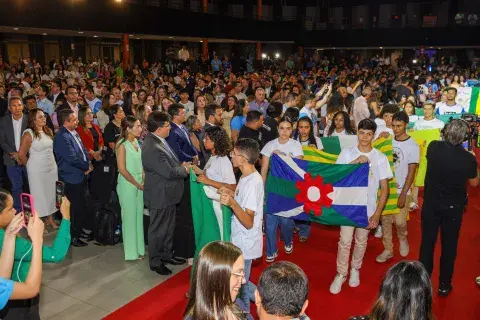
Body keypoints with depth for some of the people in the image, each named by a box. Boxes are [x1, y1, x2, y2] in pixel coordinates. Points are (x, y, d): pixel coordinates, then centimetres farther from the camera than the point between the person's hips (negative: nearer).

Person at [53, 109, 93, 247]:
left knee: (81, 205, 20)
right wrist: (87, 167, -10)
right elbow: (72, 159, -24)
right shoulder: (62, 137, -22)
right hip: (71, 178, -9)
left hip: (81, 175, 9)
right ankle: (72, 236, 18)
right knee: (74, 207, 2)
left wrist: (88, 165, -3)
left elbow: (83, 150, 13)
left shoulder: (74, 133, 6)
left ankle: (78, 230, 36)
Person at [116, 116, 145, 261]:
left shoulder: (136, 143, 7)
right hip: (128, 184, -6)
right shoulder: (122, 145, -13)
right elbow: (122, 169, -16)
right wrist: (137, 184, -12)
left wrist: (144, 181, 1)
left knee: (139, 216, 12)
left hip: (140, 184, 6)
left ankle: (139, 248, 25)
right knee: (130, 217, 4)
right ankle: (131, 252, 17)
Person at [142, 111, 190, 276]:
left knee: (169, 227, 23)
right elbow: (169, 172, -27)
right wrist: (184, 169, -10)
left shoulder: (158, 140, 2)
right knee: (158, 230, 9)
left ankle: (167, 255, 40)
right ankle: (155, 262, 26)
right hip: (159, 195, -10)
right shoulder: (152, 148, -29)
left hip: (168, 194, 10)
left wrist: (181, 165, -2)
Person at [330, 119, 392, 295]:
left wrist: (377, 213, -9)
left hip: (368, 207, 1)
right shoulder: (347, 153, -3)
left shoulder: (380, 158, -5)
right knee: (345, 241, 1)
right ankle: (341, 274, 17)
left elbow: (384, 188, -3)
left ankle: (355, 269, 37)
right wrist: (355, 162, -22)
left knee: (361, 241, 15)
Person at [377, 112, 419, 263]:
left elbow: (411, 173, -10)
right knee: (385, 220, 8)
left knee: (399, 221, -3)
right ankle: (388, 250, 23)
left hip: (401, 190, -3)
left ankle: (402, 238, 30)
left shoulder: (413, 146, -10)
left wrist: (403, 194, -14)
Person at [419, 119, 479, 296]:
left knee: (427, 242, 13)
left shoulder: (433, 147, -14)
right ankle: (444, 285, 26)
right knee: (449, 245, 14)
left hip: (431, 204, 1)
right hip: (453, 207, -1)